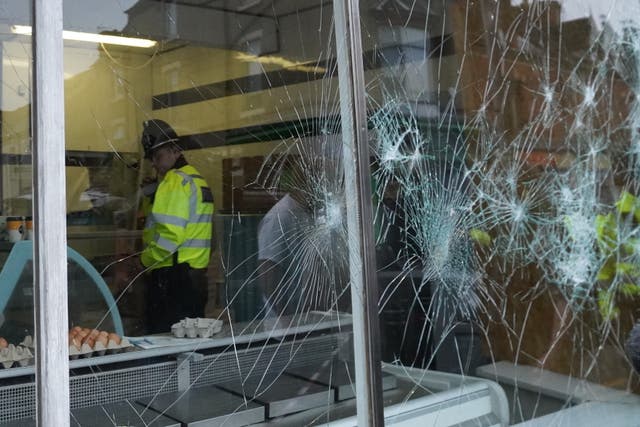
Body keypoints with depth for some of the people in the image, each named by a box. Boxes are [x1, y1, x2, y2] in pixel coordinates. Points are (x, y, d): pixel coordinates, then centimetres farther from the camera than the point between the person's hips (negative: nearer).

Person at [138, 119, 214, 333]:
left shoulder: (175, 182, -12)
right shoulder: (197, 179, 19)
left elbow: (169, 235, -20)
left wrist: (145, 259, -6)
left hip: (173, 277, -10)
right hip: (195, 274, 10)